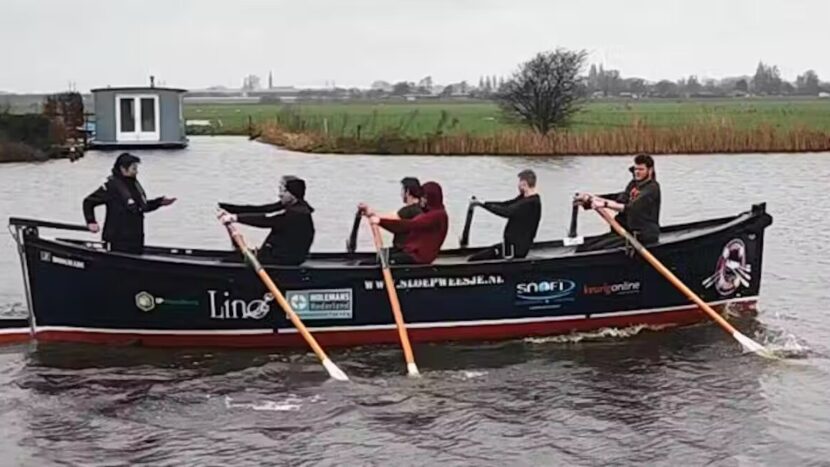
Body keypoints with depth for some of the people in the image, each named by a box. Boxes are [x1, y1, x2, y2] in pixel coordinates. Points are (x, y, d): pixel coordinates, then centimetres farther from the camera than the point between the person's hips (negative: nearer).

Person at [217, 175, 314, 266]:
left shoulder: (298, 213, -21)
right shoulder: (287, 205, 8)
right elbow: (257, 210, 4)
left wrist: (237, 217, -30)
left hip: (288, 259, -10)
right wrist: (225, 207, -4)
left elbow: (266, 220, -27)